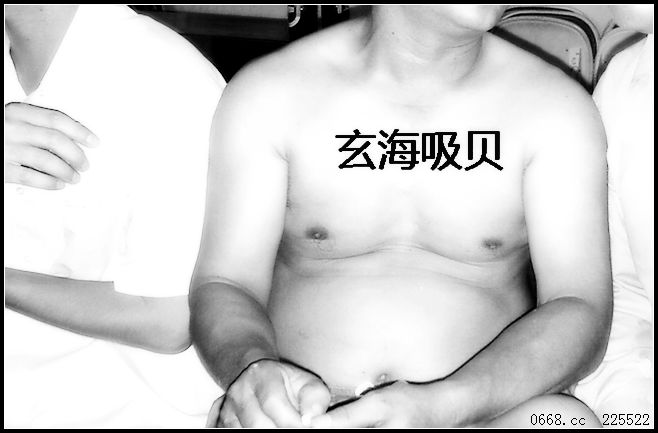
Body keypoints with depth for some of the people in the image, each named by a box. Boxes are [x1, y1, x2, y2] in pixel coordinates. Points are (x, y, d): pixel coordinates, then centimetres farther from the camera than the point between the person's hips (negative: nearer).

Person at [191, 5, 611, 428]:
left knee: (567, 419, -29)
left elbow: (581, 311, -7)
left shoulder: (554, 106, 0)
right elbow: (223, 286, 0)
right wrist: (251, 365, -25)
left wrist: (439, 407, -25)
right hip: (304, 410, 0)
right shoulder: (266, 95, 0)